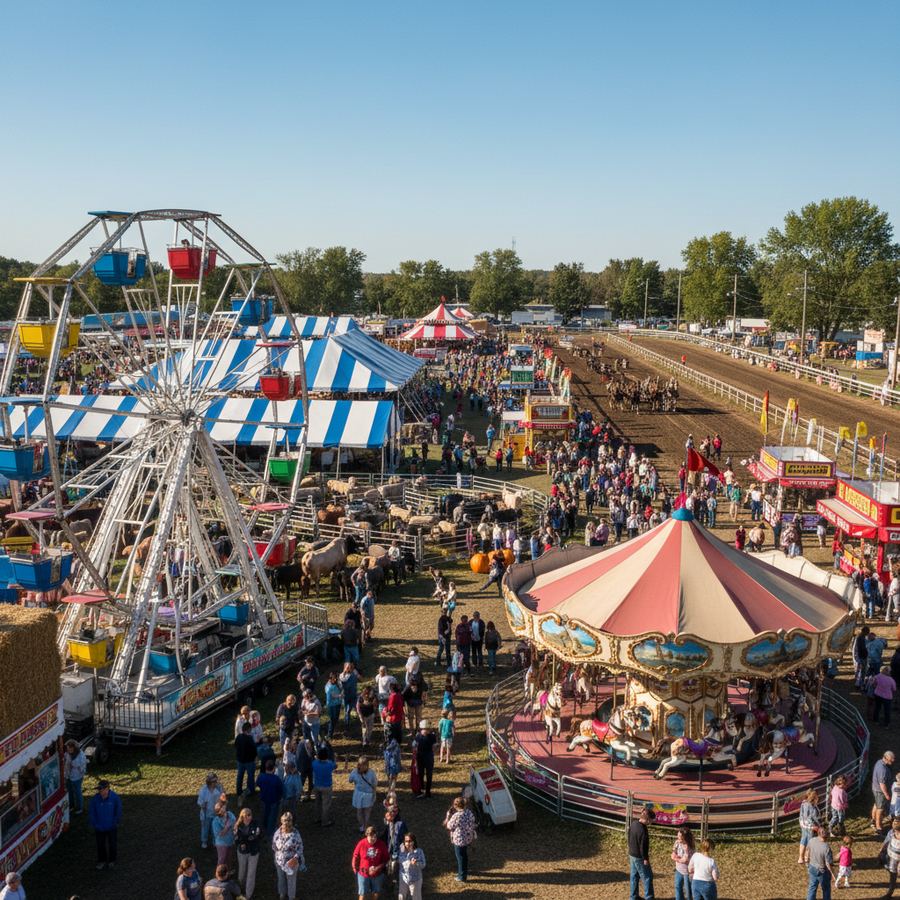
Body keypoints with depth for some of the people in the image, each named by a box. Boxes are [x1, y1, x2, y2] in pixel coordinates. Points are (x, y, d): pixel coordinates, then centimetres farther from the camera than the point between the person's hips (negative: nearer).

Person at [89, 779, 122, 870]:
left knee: (112, 845, 16)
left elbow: (118, 811, -8)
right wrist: (95, 824, -7)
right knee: (100, 845, 17)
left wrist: (115, 823, -6)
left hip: (112, 827, -1)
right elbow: (91, 812, -8)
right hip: (99, 828, 1)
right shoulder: (95, 799, -19)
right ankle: (101, 861, 39)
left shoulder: (115, 797, -20)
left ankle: (111, 860, 39)